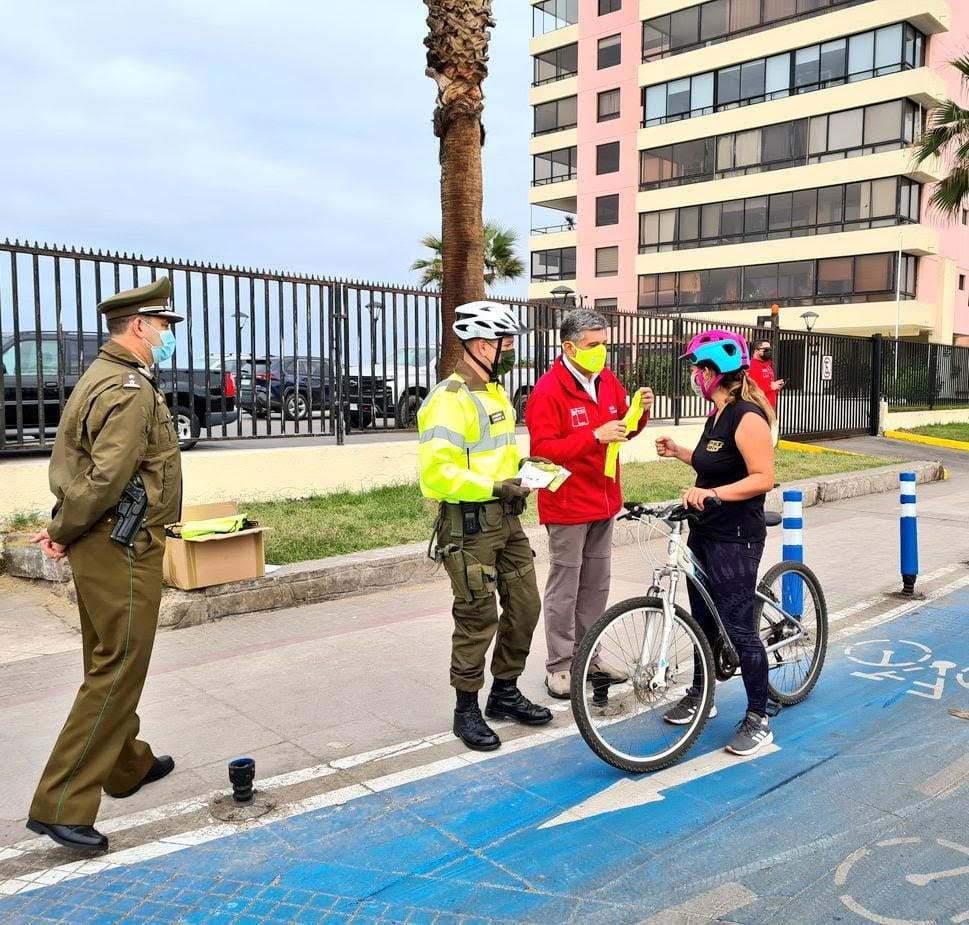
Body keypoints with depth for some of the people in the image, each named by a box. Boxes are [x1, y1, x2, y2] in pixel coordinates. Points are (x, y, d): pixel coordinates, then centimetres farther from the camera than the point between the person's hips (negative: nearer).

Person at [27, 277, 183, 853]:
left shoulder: (101, 377, 15)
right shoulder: (132, 389, -18)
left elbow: (73, 463, 14)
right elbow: (108, 478, -25)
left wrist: (64, 529, 3)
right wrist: (63, 534, -12)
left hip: (100, 546, 10)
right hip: (124, 547, -10)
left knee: (109, 664, 20)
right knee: (117, 671, -4)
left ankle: (128, 766, 36)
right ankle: (61, 806, 2)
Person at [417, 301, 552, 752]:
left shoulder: (495, 392, 14)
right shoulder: (448, 400, -17)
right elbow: (436, 472, -26)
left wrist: (523, 470, 8)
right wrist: (494, 487, -25)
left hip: (505, 518, 9)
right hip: (468, 524, -9)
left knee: (525, 606, 13)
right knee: (478, 619, 0)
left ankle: (505, 693, 31)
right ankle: (466, 710, 18)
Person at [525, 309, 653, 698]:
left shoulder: (607, 380, 7)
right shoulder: (548, 391, -15)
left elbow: (622, 428, 17)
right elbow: (542, 448, -21)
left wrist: (640, 413, -5)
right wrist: (595, 436, -28)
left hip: (603, 502, 7)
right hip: (567, 505, -7)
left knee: (596, 584, 16)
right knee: (564, 587, 2)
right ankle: (560, 665, 14)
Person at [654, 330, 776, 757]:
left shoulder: (747, 416, -18)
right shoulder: (718, 414, 10)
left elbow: (763, 478, -23)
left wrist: (712, 493, -31)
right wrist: (679, 452, 8)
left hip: (735, 539, -9)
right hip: (705, 532, 10)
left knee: (737, 626, -2)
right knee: (703, 618, 18)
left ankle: (758, 718, 12)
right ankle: (700, 695, 34)